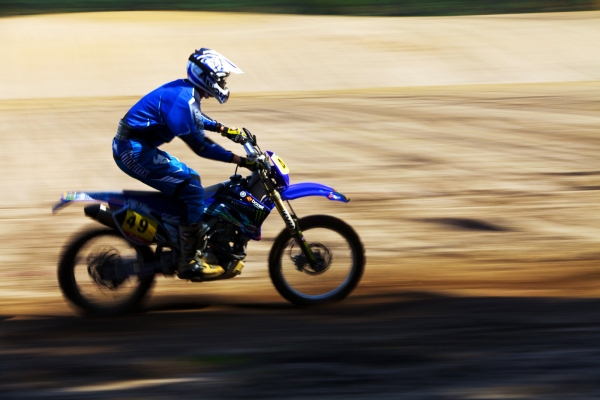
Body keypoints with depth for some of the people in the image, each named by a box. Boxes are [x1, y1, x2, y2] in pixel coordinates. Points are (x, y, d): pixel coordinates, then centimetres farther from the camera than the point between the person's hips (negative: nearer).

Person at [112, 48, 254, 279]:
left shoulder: (185, 91, 10)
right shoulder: (183, 100, -22)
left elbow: (195, 119, 33)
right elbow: (200, 146, -24)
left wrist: (225, 130, 27)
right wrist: (240, 160, -25)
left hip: (139, 147, 11)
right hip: (135, 151, -11)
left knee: (190, 180, 20)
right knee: (193, 190, -14)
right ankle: (188, 263, -10)